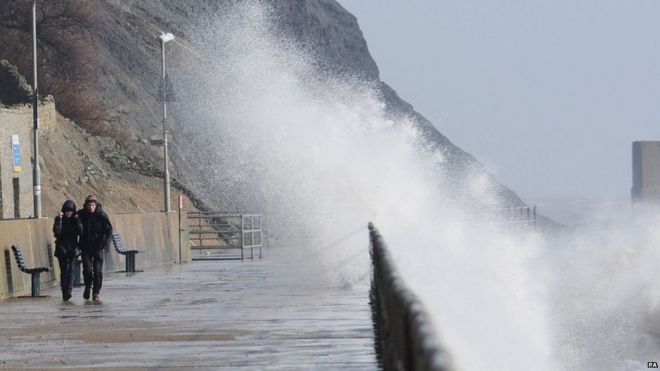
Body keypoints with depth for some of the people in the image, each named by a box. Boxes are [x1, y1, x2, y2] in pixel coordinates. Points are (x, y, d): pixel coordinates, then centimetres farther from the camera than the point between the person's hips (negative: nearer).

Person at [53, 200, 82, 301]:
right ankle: (65, 292, 7)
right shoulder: (59, 219, 1)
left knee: (71, 268, -15)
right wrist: (59, 220, -21)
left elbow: (81, 232, -7)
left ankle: (69, 290, -25)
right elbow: (56, 231, -14)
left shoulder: (75, 220, 4)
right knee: (63, 270, 2)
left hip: (73, 248, 0)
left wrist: (77, 221, -15)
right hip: (62, 248, 0)